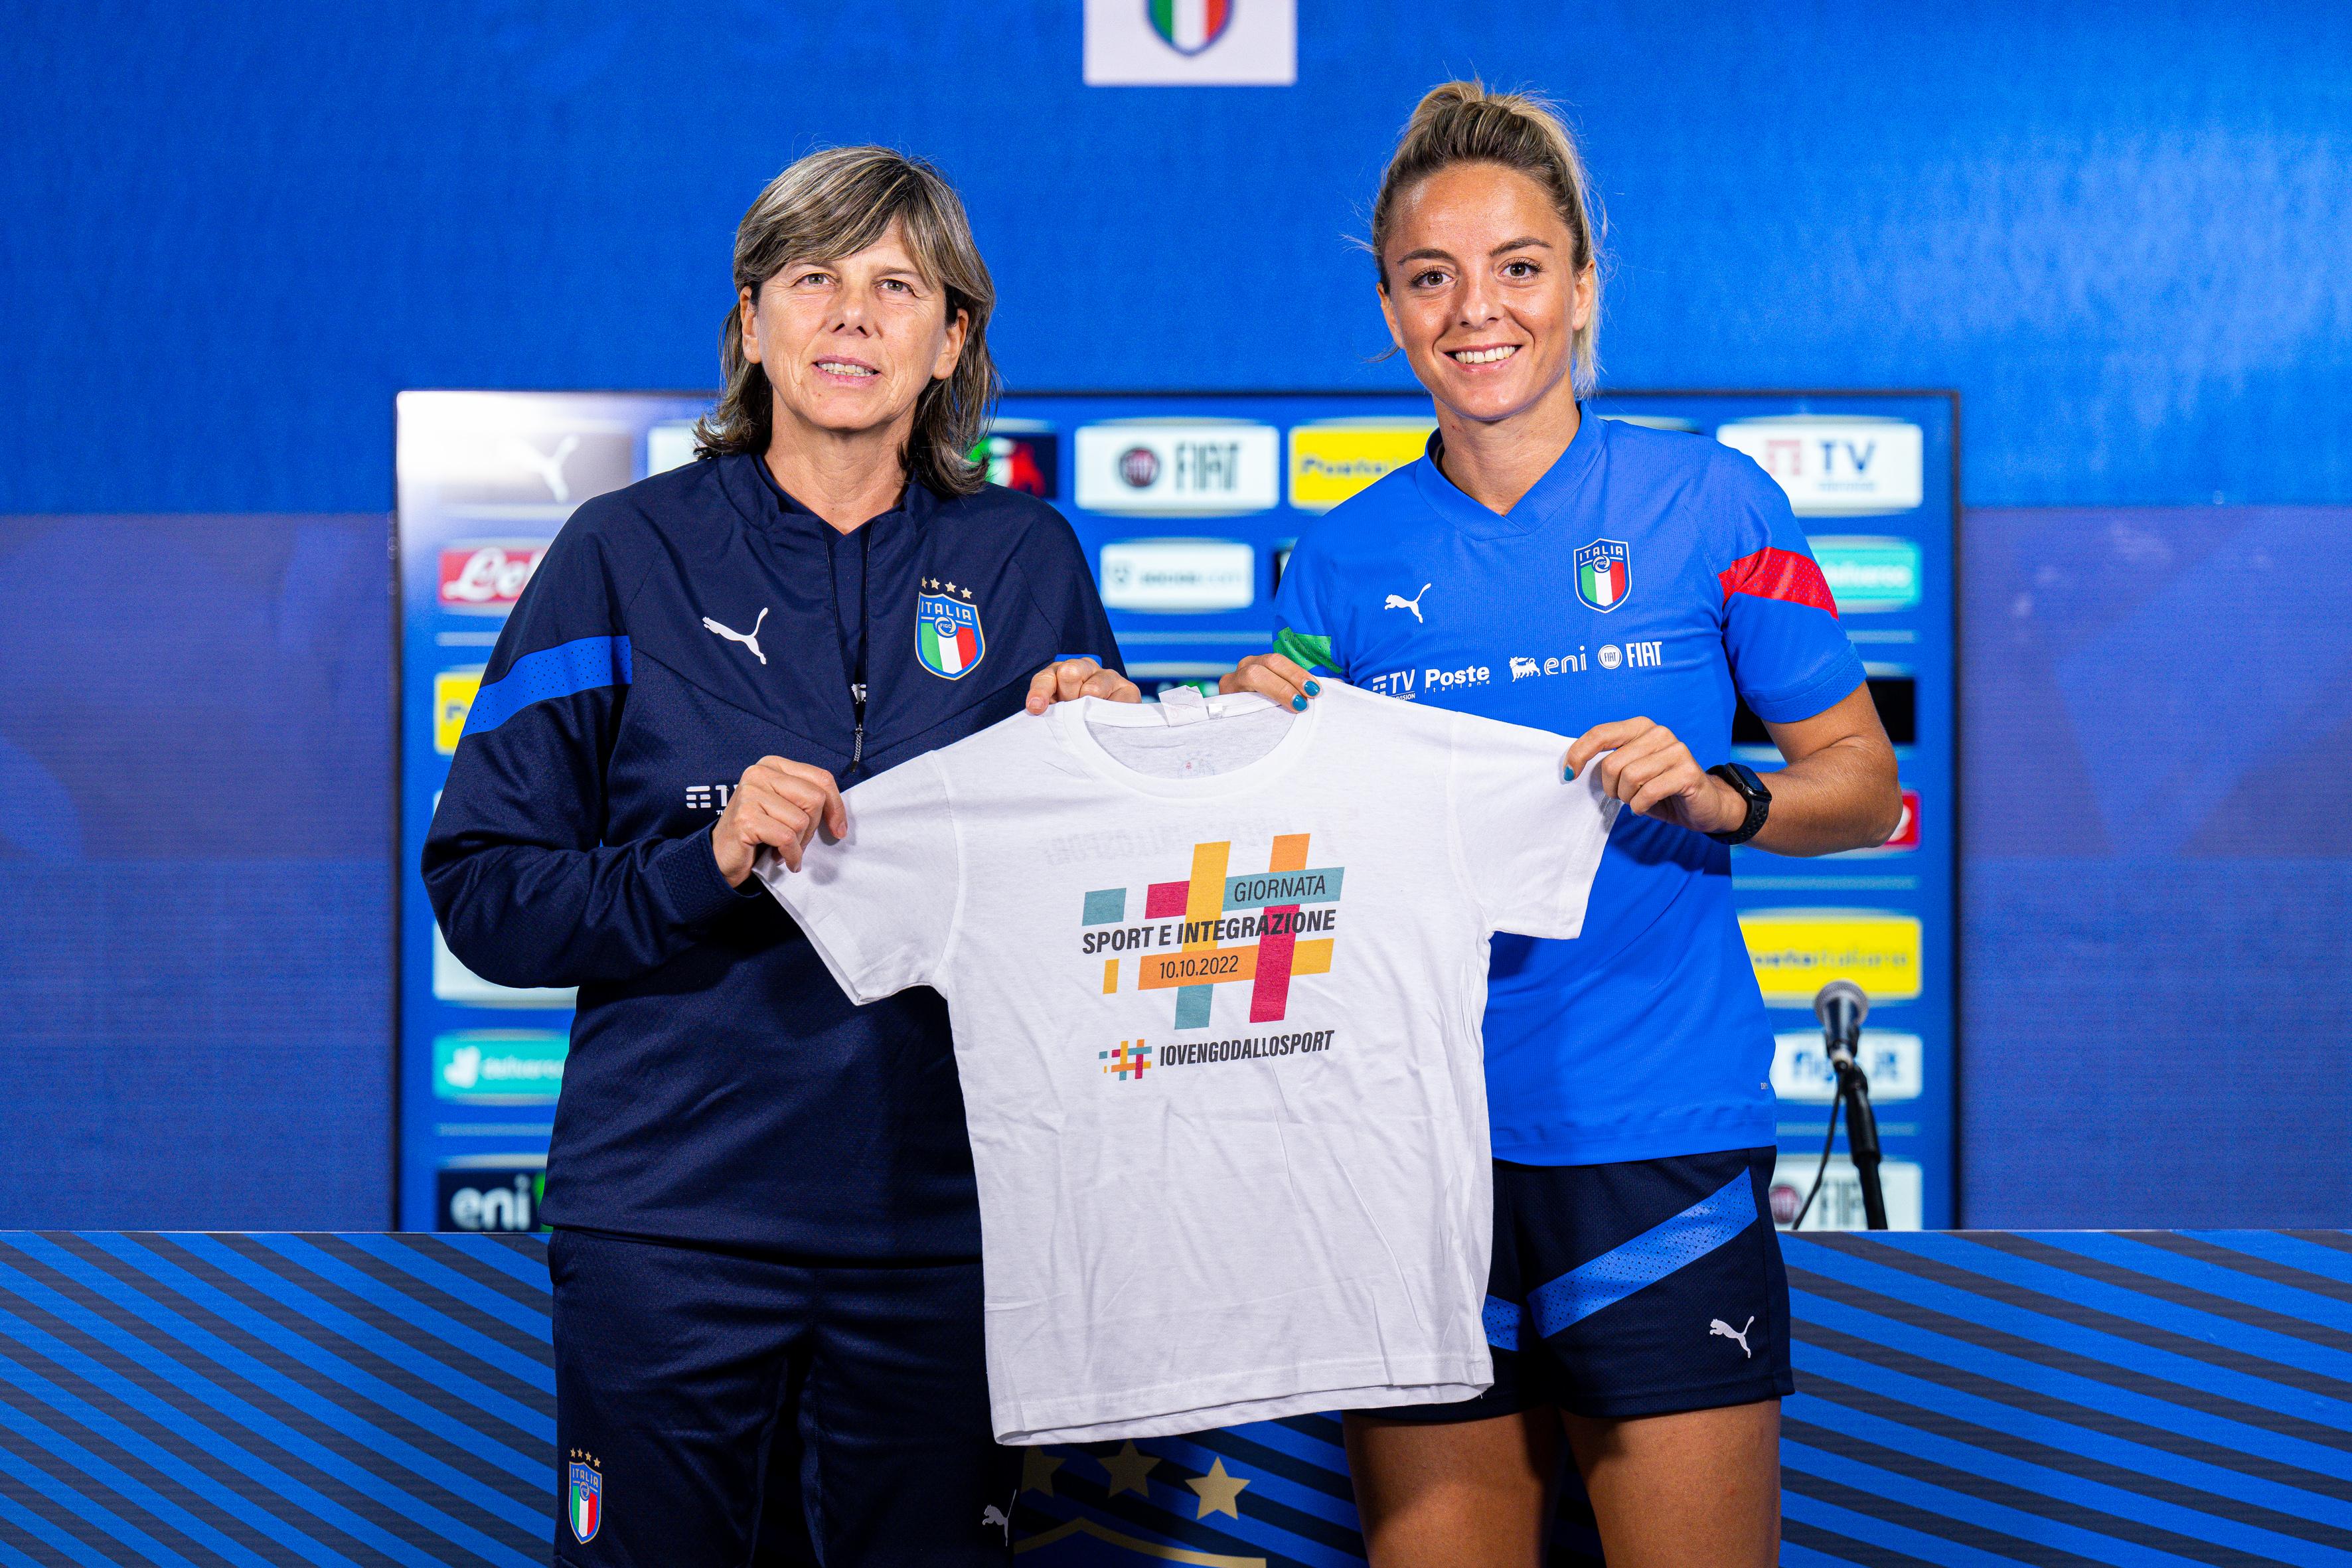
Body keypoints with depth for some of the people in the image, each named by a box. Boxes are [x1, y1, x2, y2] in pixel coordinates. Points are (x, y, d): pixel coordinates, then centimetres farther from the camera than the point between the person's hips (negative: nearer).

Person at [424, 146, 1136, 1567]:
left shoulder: (1026, 561, 7)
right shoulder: (629, 556, 1)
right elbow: (483, 891, -3)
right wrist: (704, 866, -17)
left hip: (943, 1224, 2)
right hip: (669, 1224, -1)